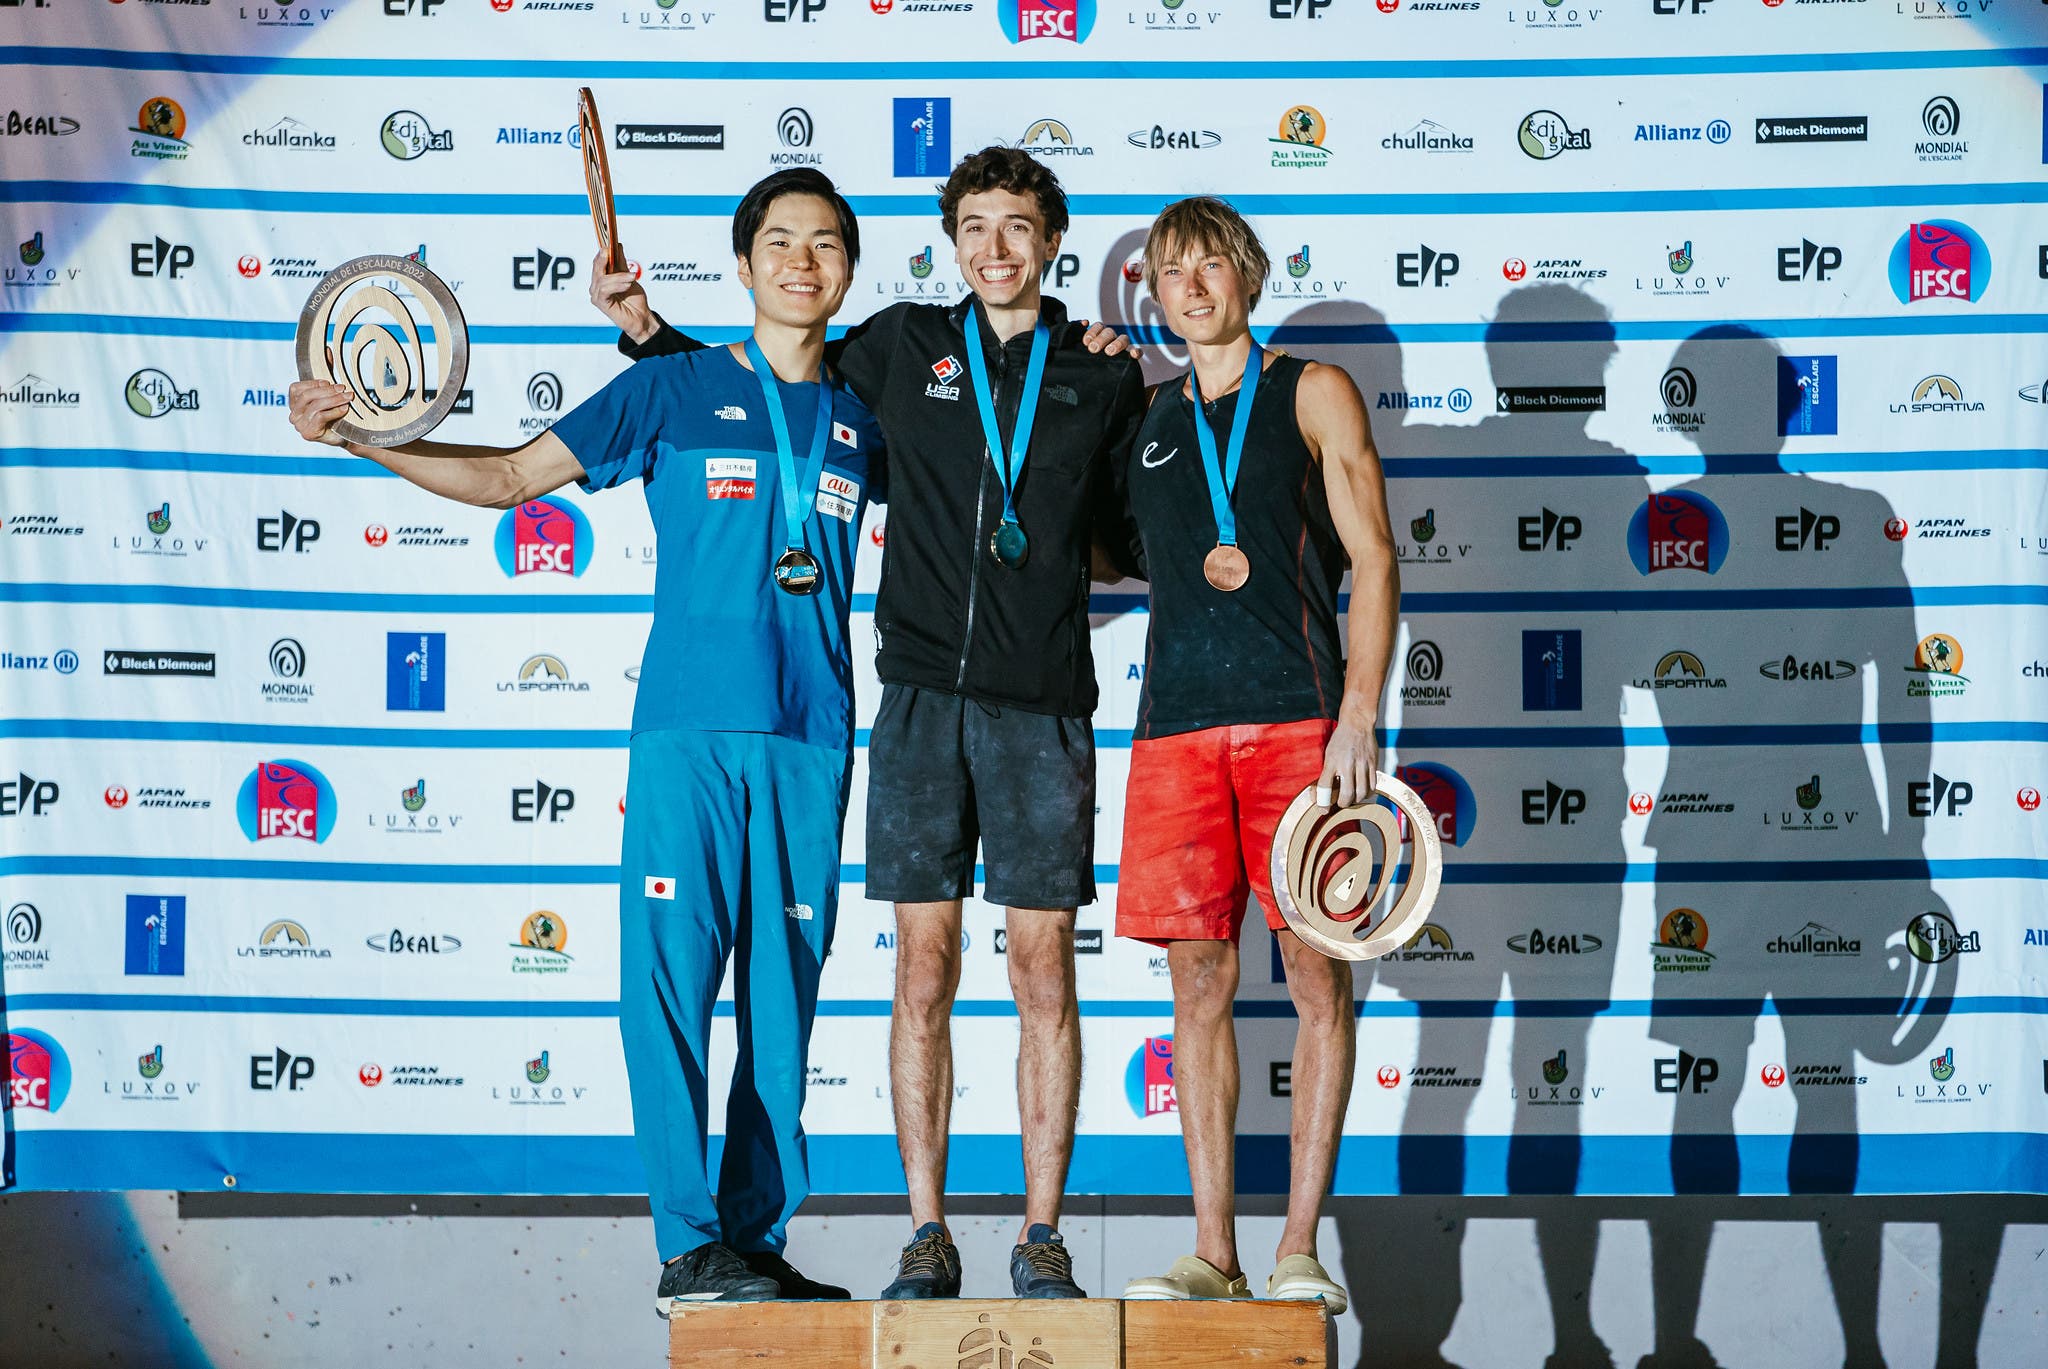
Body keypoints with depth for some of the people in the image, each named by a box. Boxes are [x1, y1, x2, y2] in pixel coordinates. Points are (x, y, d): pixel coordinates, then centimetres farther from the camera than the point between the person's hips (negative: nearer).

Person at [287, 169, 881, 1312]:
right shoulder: (675, 389, 8)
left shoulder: (864, 422, 15)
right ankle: (691, 1248, -8)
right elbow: (511, 476, 10)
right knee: (673, 973, -10)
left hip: (812, 740, 3)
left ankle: (758, 1237, 11)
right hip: (688, 726, -2)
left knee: (783, 992, 4)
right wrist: (359, 433, 1)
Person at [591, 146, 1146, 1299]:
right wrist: (648, 327, 10)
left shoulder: (1103, 375, 10)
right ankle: (929, 1235, 9)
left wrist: (1140, 395, 5)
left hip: (1044, 708, 0)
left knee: (1044, 973, 1)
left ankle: (1043, 1234, 9)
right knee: (925, 972, 1)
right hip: (923, 697, 1)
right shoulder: (903, 347, 11)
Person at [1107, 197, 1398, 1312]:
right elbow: (1120, 552, 26)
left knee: (1317, 976, -3)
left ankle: (1299, 1252, 3)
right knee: (1199, 982, 2)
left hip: (1298, 717, -3)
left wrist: (1357, 716, -9)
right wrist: (1196, 560, 6)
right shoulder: (1146, 419, 17)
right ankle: (1214, 1254, 6)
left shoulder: (1313, 393, 8)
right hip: (1177, 725, 3)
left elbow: (1373, 559, 0)